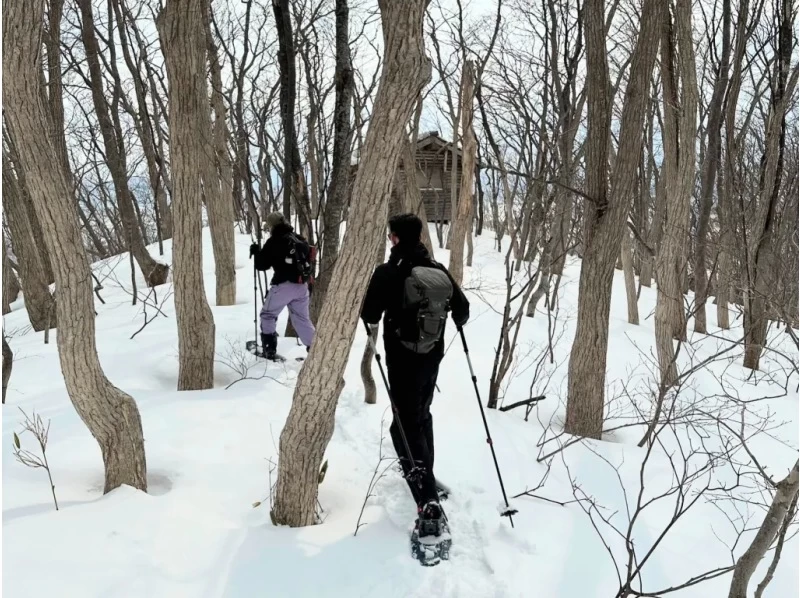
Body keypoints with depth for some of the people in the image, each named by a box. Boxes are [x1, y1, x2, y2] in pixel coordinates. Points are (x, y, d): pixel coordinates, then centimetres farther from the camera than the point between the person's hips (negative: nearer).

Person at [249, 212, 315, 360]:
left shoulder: (274, 241, -7)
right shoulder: (300, 240, 12)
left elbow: (261, 265, -3)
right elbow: (308, 259, 22)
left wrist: (256, 252, 13)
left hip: (284, 285, -6)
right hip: (302, 285, 6)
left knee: (268, 315, 11)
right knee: (302, 318, 16)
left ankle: (270, 350, 6)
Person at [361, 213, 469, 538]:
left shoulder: (388, 272, -17)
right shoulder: (439, 270, 1)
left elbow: (369, 315, -12)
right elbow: (462, 309, 9)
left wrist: (372, 314, 11)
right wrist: (457, 321, 32)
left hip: (403, 360, -6)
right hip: (432, 358, 6)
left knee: (406, 425, -5)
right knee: (422, 415, 25)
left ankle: (428, 502, -15)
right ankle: (425, 477, 41)